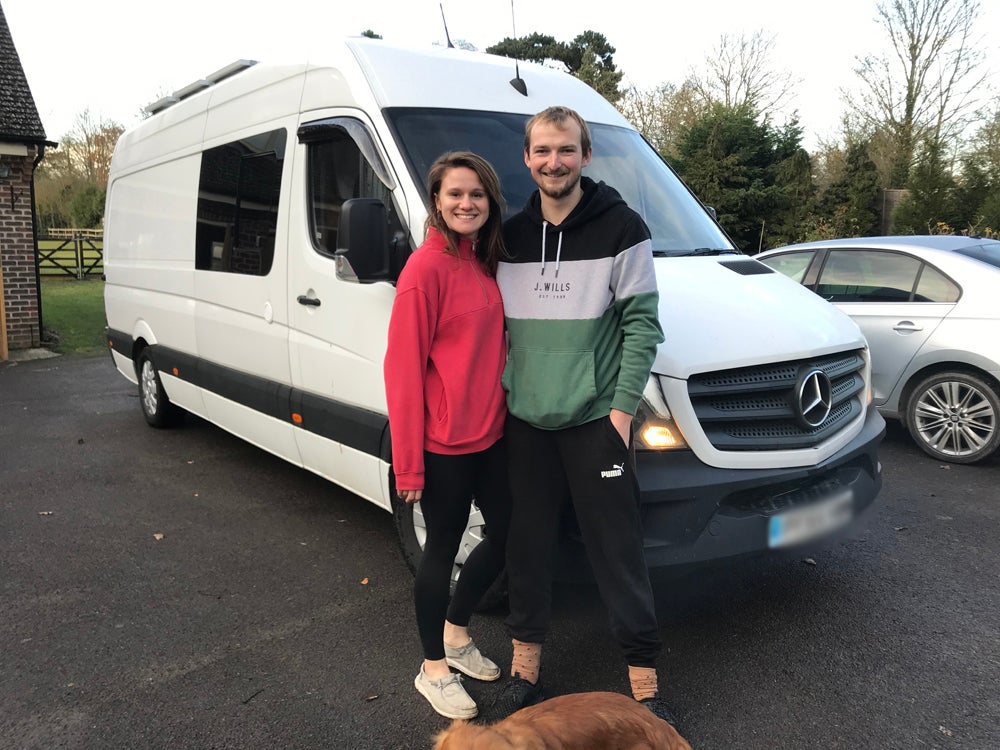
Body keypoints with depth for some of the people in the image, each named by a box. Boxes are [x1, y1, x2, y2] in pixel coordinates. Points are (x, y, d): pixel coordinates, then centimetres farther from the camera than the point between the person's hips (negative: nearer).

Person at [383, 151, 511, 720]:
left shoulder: (485, 262, 8)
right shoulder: (427, 267, -16)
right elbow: (403, 368, -17)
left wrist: (503, 407, 8)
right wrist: (407, 463, -17)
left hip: (491, 432, 8)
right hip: (444, 441, -8)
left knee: (507, 536, 17)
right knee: (443, 550, 8)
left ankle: (456, 634, 40)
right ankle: (434, 669, 30)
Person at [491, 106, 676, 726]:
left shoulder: (621, 228, -3)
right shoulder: (509, 236, 9)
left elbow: (642, 324, -6)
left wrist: (622, 406, -11)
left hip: (596, 420, -4)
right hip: (524, 421, 4)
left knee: (620, 552, 2)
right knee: (527, 548, 12)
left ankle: (645, 686, 17)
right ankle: (525, 673, 28)